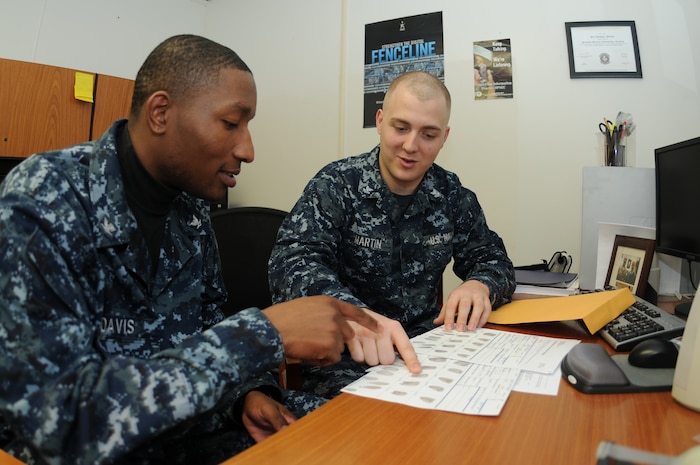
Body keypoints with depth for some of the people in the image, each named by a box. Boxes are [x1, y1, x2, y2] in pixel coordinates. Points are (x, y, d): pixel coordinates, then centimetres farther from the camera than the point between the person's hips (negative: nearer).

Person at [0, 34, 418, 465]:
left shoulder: (190, 204, -2)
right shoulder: (37, 206, -22)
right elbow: (61, 420, -29)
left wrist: (248, 390, -10)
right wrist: (264, 333, -32)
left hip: (184, 417, 5)